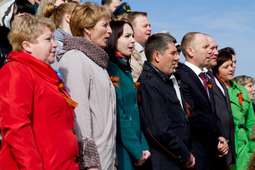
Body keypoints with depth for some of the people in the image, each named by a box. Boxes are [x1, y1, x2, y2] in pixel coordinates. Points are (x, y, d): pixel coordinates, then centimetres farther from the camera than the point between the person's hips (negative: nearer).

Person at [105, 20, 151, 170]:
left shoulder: (125, 69, 15)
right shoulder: (111, 69, -12)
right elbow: (118, 116, -18)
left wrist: (144, 146, 7)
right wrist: (137, 151, -14)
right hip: (122, 151, -8)